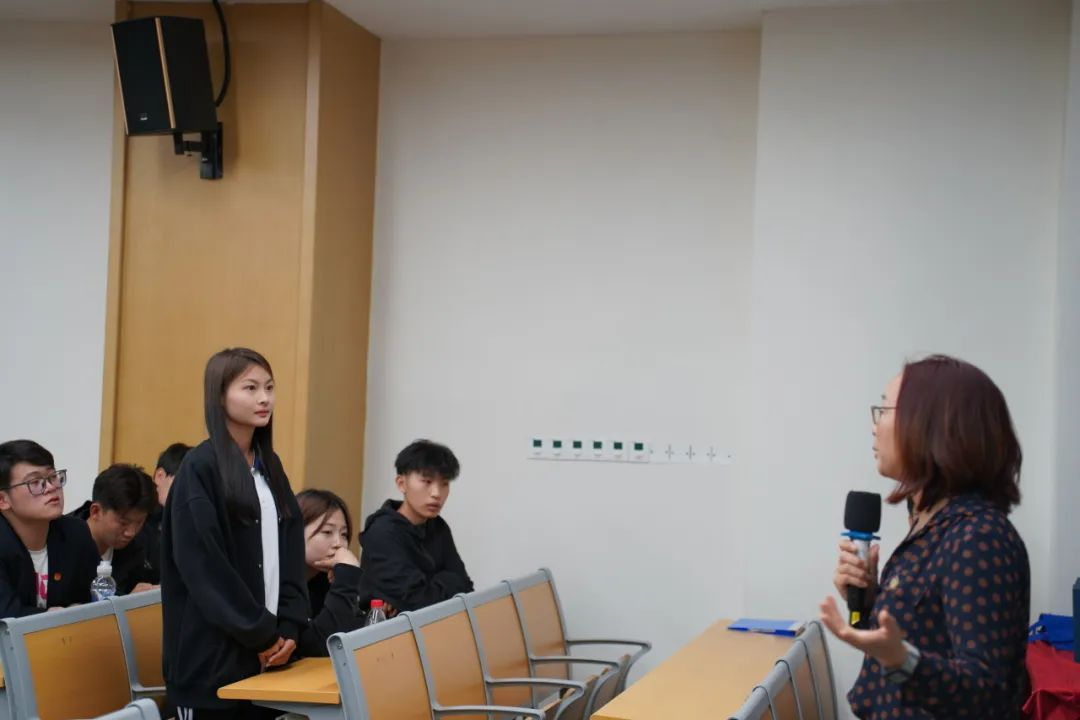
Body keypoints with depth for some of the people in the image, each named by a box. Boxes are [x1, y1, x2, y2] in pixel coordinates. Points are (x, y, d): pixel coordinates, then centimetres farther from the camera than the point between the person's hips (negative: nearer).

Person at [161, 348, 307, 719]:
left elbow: (291, 551, 11)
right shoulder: (200, 467, -9)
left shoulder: (270, 465, 13)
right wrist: (261, 632, -12)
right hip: (214, 652, -6)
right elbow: (202, 566, -15)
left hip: (267, 648, 6)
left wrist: (288, 626, -2)